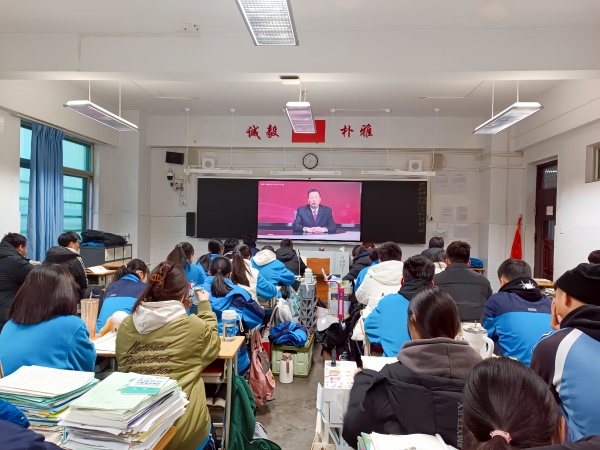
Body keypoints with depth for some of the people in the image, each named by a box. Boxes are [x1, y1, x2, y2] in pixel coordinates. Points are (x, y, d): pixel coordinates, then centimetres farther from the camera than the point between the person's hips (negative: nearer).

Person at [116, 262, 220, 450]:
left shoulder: (126, 326, -4)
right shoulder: (195, 326, -15)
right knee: (206, 428, 31)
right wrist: (205, 308, 17)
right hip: (183, 427, -4)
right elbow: (212, 349, 8)